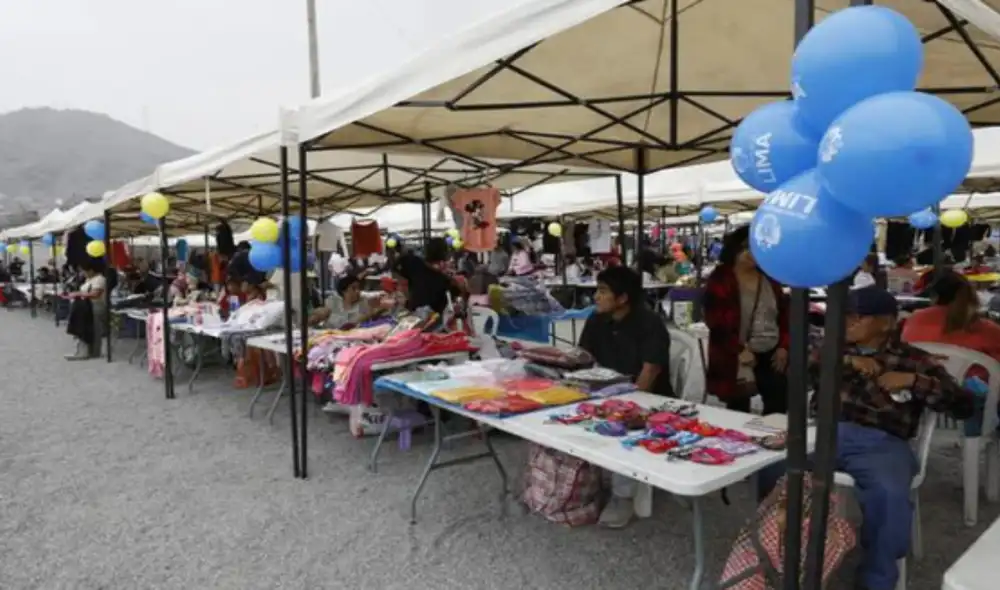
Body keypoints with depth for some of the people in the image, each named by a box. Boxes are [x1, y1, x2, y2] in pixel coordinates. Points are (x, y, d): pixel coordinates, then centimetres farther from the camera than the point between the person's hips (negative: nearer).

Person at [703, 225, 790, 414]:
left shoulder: (769, 279, 11)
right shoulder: (720, 279, -7)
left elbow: (784, 314, 16)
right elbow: (715, 321, -14)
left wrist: (784, 346, 4)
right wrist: (739, 350, -18)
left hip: (771, 355, 5)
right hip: (734, 359, -5)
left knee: (779, 408, 6)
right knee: (740, 412, 2)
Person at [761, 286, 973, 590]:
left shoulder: (913, 360, 18)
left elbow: (963, 404, 11)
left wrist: (913, 381, -3)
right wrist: (846, 362, -2)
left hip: (880, 443, -1)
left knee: (889, 495, -35)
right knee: (770, 467, -28)